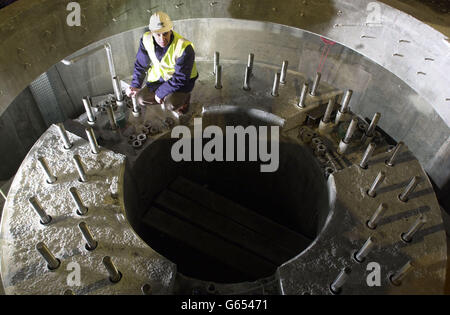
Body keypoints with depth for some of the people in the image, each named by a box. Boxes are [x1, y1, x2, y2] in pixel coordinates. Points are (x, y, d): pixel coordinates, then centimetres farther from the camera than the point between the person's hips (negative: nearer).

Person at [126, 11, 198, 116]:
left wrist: (160, 92, -22)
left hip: (182, 81, -5)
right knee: (141, 99, -11)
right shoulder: (146, 40, -15)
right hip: (159, 77, 6)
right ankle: (169, 98, 12)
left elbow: (180, 78, -26)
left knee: (171, 105, -29)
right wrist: (135, 85, -7)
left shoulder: (184, 47, -31)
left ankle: (184, 97, 6)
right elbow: (140, 64, 2)